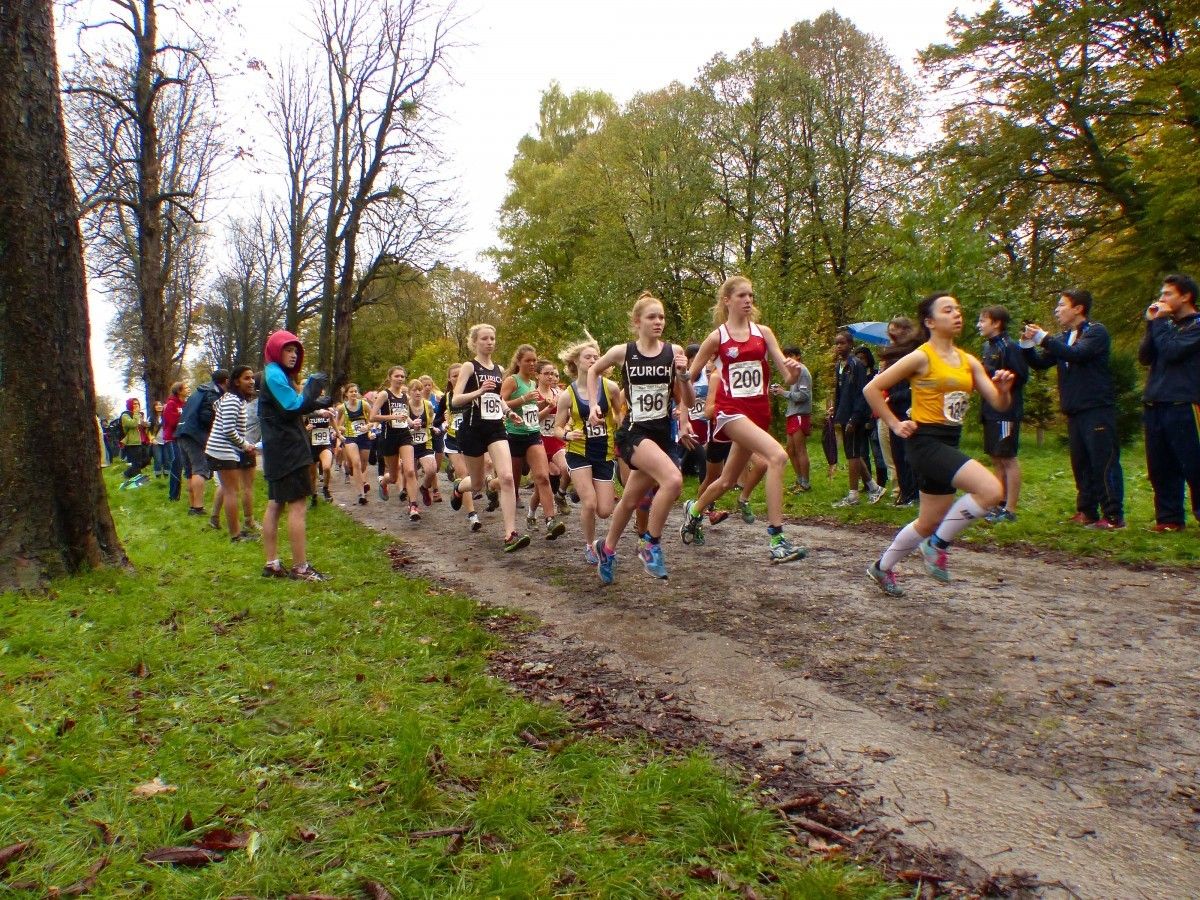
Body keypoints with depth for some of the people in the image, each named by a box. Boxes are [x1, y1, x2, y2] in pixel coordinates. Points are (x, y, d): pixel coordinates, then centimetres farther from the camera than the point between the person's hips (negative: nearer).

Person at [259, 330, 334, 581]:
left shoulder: (277, 374, 19)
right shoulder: (275, 375, -12)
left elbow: (291, 409, 18)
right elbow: (293, 407, -20)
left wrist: (316, 405, 7)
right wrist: (313, 387, -12)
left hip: (278, 451, 11)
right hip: (287, 449, -11)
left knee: (275, 505, 11)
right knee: (297, 506, -9)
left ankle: (272, 564, 16)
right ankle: (300, 567, -7)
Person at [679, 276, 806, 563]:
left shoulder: (763, 332, 7)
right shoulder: (716, 337, -2)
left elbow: (788, 377, 1)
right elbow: (689, 378, 5)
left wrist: (793, 372, -22)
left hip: (759, 411, 5)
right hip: (730, 410, -5)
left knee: (728, 480, 16)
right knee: (777, 455, -27)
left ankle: (694, 510, 47)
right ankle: (776, 539, -25)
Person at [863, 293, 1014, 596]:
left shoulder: (969, 361, 9)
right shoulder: (921, 357, -10)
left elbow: (999, 403, 6)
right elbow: (871, 389, -9)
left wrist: (1004, 390, -15)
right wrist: (895, 425, -8)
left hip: (949, 443, 8)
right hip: (926, 442, -8)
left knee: (930, 522, 15)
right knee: (991, 490, -24)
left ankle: (882, 568, 34)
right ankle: (938, 544, -5)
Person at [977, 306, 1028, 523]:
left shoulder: (1009, 347, -12)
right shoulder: (987, 346, 14)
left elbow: (1020, 376, -19)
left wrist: (990, 372, -21)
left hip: (1006, 412, -9)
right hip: (990, 411, 9)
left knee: (1008, 458, -4)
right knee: (996, 459, 13)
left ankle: (1010, 509, 1)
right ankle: (1000, 503, 22)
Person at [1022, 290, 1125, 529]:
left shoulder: (1096, 332, -5)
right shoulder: (1064, 338, 17)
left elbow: (1077, 354, -23)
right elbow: (1040, 363, 15)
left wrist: (1043, 338, -20)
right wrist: (1028, 344, -1)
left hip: (1097, 410, -8)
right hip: (1074, 411, 8)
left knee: (1104, 463, -7)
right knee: (1081, 464, 10)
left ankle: (1113, 516, -4)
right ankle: (1087, 512, 17)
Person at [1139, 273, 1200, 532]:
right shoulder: (1166, 324, 19)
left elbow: (1172, 352, -15)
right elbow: (1144, 357, 9)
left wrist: (1160, 322, -4)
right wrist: (1151, 324, 2)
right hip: (1154, 406, 7)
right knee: (1160, 468, 6)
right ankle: (1169, 518, 12)